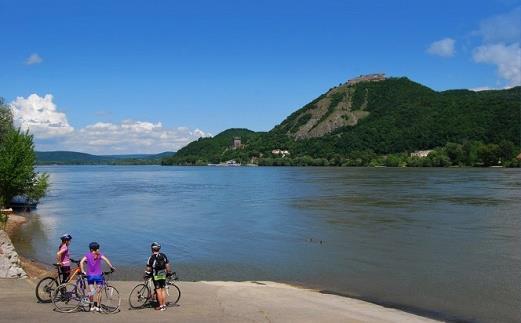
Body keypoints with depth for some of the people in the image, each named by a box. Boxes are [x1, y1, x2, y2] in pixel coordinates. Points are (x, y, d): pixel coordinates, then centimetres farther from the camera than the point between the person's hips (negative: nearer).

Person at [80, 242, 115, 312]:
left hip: (90, 275, 1)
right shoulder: (99, 255, 0)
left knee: (91, 291, 9)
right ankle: (97, 306, 10)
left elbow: (81, 262, -8)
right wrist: (112, 267, -11)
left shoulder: (88, 255, 4)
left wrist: (83, 271, -4)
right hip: (98, 275, -1)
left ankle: (92, 306, 11)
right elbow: (106, 260, -15)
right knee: (99, 291, 9)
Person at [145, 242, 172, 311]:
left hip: (156, 275, -4)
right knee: (163, 289, 10)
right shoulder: (163, 255, 1)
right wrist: (169, 272, 18)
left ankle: (160, 306, 1)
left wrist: (146, 274, 9)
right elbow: (167, 265, 5)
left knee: (158, 290, 0)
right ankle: (164, 305, 12)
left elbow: (148, 268, -7)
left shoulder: (151, 257, -13)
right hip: (163, 275, 5)